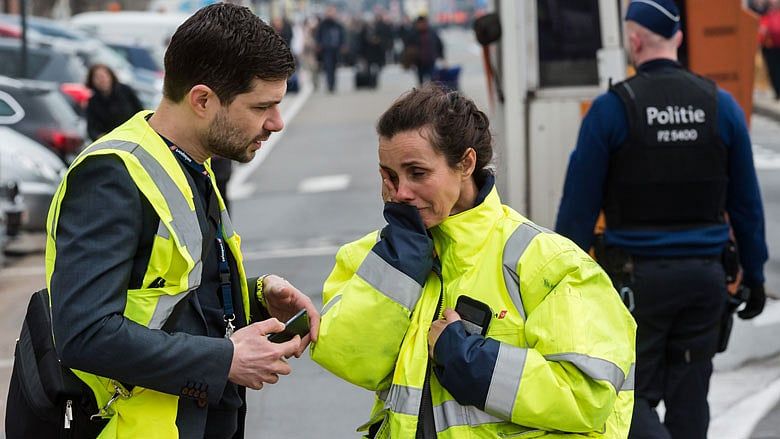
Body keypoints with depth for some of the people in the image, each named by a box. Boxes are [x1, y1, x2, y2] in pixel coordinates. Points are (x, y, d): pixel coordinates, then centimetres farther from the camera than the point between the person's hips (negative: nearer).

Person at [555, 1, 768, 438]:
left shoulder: (612, 108, -8)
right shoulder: (721, 105, 3)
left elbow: (579, 206, -7)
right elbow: (746, 201, 7)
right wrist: (754, 275, 15)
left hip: (638, 277, -4)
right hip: (704, 275, 4)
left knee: (632, 396, 4)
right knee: (689, 398, 12)